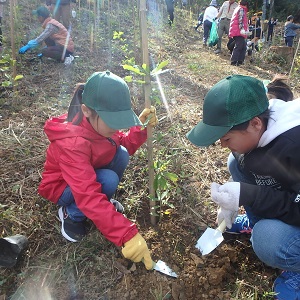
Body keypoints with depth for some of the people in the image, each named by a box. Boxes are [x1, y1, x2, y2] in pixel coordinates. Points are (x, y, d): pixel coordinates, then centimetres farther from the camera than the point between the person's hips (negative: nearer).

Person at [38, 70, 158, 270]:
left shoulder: (100, 122, -18)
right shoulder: (72, 143, -40)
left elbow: (125, 147, -5)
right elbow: (88, 197, -45)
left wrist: (140, 127, -25)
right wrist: (127, 234, -48)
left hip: (90, 173, 6)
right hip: (62, 187, -6)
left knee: (121, 154, -20)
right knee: (108, 180, -33)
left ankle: (104, 201, 5)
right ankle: (71, 215, -4)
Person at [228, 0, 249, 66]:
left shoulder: (237, 9, 27)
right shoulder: (241, 9, -4)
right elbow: (240, 20, -16)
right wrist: (242, 29, -22)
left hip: (236, 32, 10)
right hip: (239, 32, -10)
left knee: (243, 47, 11)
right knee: (238, 47, -13)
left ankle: (240, 61, 10)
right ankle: (233, 61, -15)